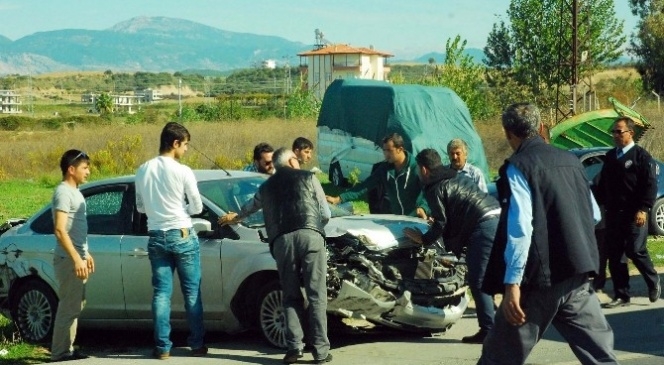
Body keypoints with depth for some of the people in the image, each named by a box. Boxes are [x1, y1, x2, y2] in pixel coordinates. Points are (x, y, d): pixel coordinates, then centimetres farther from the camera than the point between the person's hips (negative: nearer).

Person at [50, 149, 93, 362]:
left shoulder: (74, 192, 16)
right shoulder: (63, 192, -15)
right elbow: (60, 230, -22)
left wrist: (86, 254, 25)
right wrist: (76, 259, -25)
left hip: (77, 258, 10)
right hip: (68, 259, -10)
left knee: (75, 305, 13)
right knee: (69, 308, -9)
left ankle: (67, 350, 19)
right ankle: (60, 353, -6)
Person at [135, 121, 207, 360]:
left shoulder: (143, 171, 3)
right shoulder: (182, 171, -12)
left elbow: (140, 207, 12)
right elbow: (197, 207, -5)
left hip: (156, 237, 4)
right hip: (182, 236, -4)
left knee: (161, 292, 6)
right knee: (192, 292, 6)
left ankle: (162, 347, 4)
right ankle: (197, 344, 10)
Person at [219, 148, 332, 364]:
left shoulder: (266, 187, 27)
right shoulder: (308, 178, 18)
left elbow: (250, 206, 48)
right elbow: (326, 214, 15)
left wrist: (235, 217, 71)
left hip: (281, 241, 3)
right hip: (310, 236, -2)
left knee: (291, 297, 11)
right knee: (316, 295, -2)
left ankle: (294, 347, -1)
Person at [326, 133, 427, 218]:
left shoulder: (416, 167, -11)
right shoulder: (384, 169, 6)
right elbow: (365, 186, 6)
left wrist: (423, 208, -36)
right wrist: (339, 199, -3)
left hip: (416, 219, -4)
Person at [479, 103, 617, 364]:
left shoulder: (518, 167, -8)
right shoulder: (570, 161, 12)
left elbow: (520, 228, -18)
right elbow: (594, 215, 21)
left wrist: (512, 283, -20)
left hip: (541, 277, -6)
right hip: (578, 273, 6)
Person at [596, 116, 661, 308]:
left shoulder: (641, 155, -5)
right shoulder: (610, 156, 16)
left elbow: (650, 184, -11)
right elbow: (603, 183, 23)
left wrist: (643, 209, -19)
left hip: (633, 214, -7)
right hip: (613, 213, 7)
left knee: (636, 252, -7)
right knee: (615, 256, 3)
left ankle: (654, 283, 18)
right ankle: (621, 295, 9)